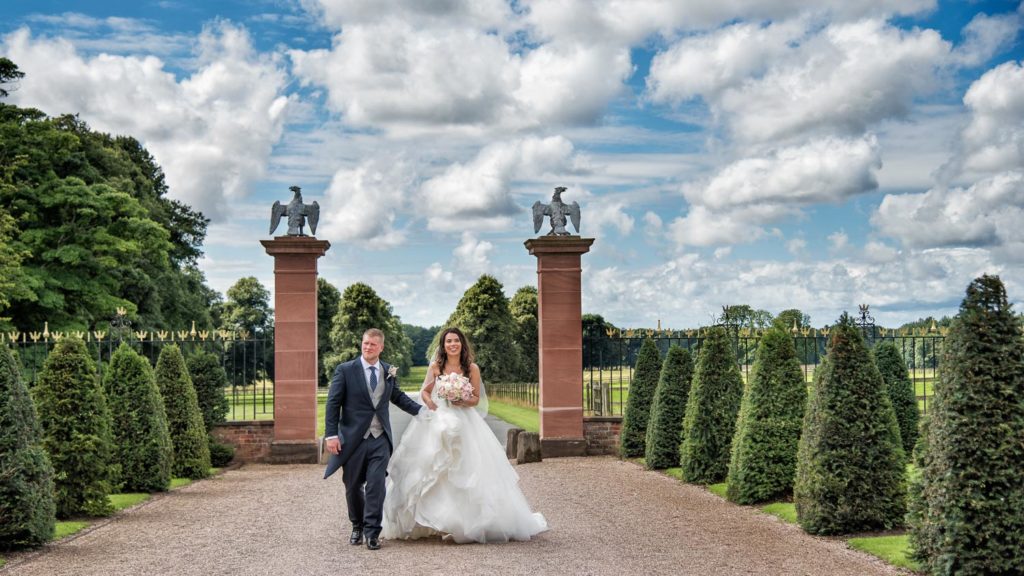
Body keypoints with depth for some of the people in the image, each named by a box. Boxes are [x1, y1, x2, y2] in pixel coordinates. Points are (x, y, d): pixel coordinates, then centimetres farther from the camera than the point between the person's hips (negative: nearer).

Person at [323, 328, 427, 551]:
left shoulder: (389, 372, 7)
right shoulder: (345, 370, -4)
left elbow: (398, 397, 20)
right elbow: (333, 403, -4)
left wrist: (421, 411, 9)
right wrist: (331, 434, -10)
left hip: (380, 440, 1)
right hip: (353, 439, -1)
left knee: (376, 486, -6)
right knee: (353, 487, 10)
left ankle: (372, 532, 3)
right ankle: (357, 526, 30)